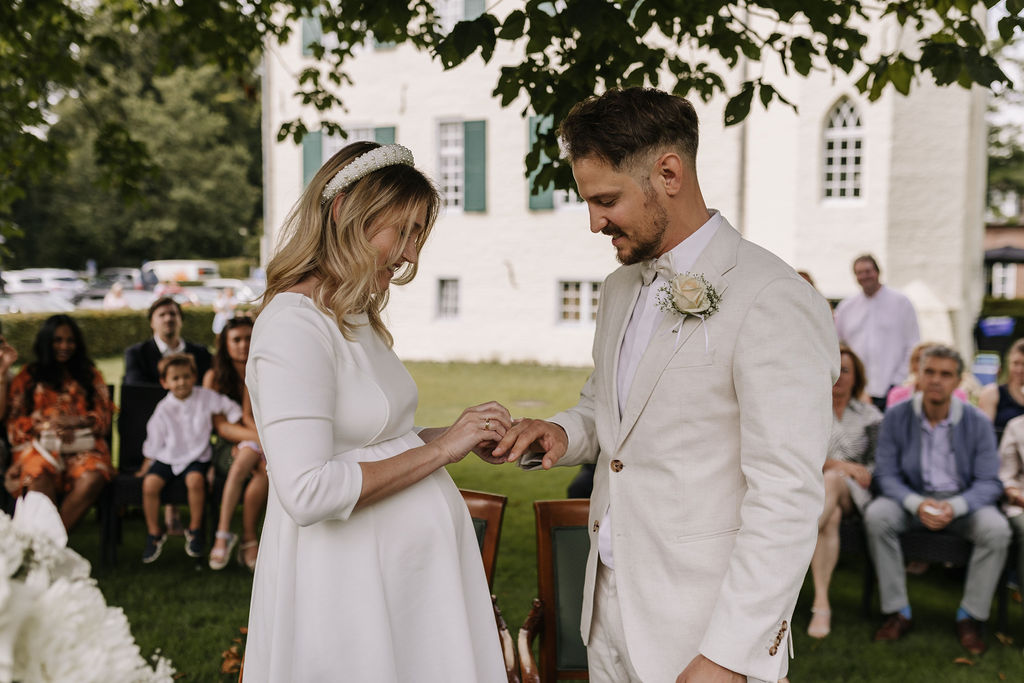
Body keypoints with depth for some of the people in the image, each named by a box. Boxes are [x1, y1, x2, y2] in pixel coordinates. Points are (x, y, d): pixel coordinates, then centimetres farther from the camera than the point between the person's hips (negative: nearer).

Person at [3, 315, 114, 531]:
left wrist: (77, 421, -8)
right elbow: (15, 421, 12)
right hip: (40, 445, -1)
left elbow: (104, 415, 14)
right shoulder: (28, 376, 21)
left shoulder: (90, 374, 24)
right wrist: (46, 424, -9)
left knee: (94, 478, -35)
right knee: (39, 475, -38)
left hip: (83, 445, 1)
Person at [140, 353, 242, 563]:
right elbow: (154, 444, 6)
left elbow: (232, 410, 7)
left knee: (195, 480, -32)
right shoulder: (163, 410, -3)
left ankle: (194, 530, -9)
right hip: (167, 458, 1)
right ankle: (154, 534, -3)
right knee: (150, 483, -24)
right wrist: (149, 464, 8)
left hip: (196, 457, -1)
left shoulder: (206, 398, -2)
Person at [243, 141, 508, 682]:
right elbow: (307, 491, -27)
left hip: (412, 568, 9)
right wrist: (439, 448, -19)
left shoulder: (358, 320, 12)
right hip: (348, 586, -9)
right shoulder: (294, 324, -18)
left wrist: (462, 437, 3)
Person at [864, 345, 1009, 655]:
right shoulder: (897, 417, -6)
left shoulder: (977, 422, -7)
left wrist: (954, 507, -27)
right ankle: (898, 612, -18)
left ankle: (969, 617, -11)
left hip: (963, 499, 0)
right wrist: (918, 504, -26)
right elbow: (886, 474, -7)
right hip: (912, 497, 0)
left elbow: (989, 482, -8)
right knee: (876, 516, -30)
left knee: (997, 530, -30)